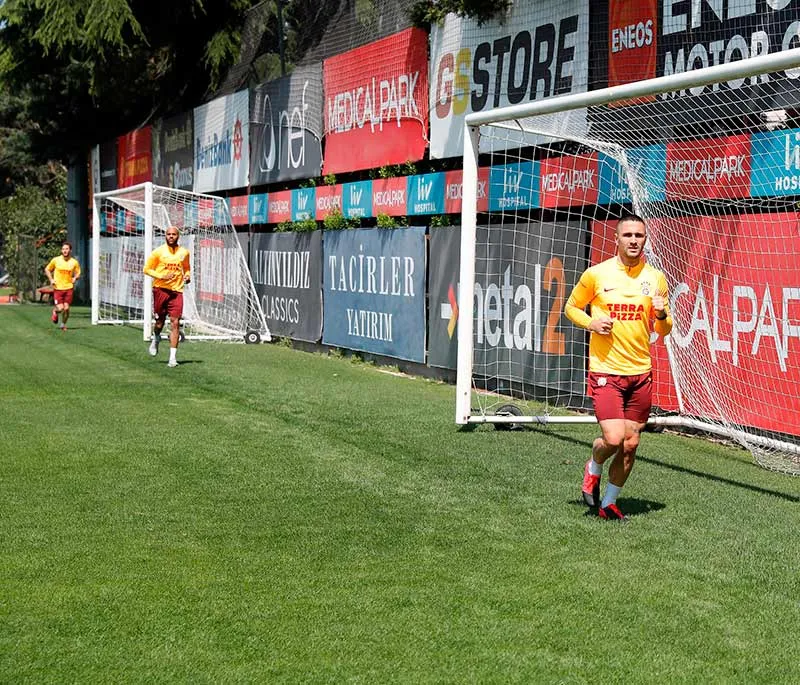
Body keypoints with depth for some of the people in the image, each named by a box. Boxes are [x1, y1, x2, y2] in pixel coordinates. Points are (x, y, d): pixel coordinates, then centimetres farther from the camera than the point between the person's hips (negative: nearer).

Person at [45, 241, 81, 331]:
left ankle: (63, 324, 21)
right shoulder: (55, 260, -3)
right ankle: (55, 312, 28)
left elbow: (78, 273, 14)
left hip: (69, 288, 1)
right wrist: (51, 279, -3)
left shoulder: (74, 262, 0)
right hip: (58, 288, -1)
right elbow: (47, 270, 11)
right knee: (60, 308, -9)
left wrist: (75, 278, -8)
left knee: (66, 308, -3)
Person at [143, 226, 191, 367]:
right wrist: (162, 276, -13)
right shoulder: (158, 252, -1)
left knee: (175, 322, -9)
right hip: (160, 289, -1)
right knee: (160, 321, 7)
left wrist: (187, 276, 3)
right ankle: (156, 339, 44)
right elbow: (147, 269, 1)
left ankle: (173, 357, -7)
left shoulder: (184, 252, 8)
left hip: (176, 291, 1)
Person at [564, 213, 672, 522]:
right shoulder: (596, 274, -2)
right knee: (613, 439, -15)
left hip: (640, 373, 3)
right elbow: (571, 307, 11)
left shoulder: (655, 278, 5)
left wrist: (662, 315, -11)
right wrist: (591, 323, -9)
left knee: (631, 444, 5)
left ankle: (608, 503, 22)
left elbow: (664, 330, 12)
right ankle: (594, 467, 20)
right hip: (605, 371, -3)